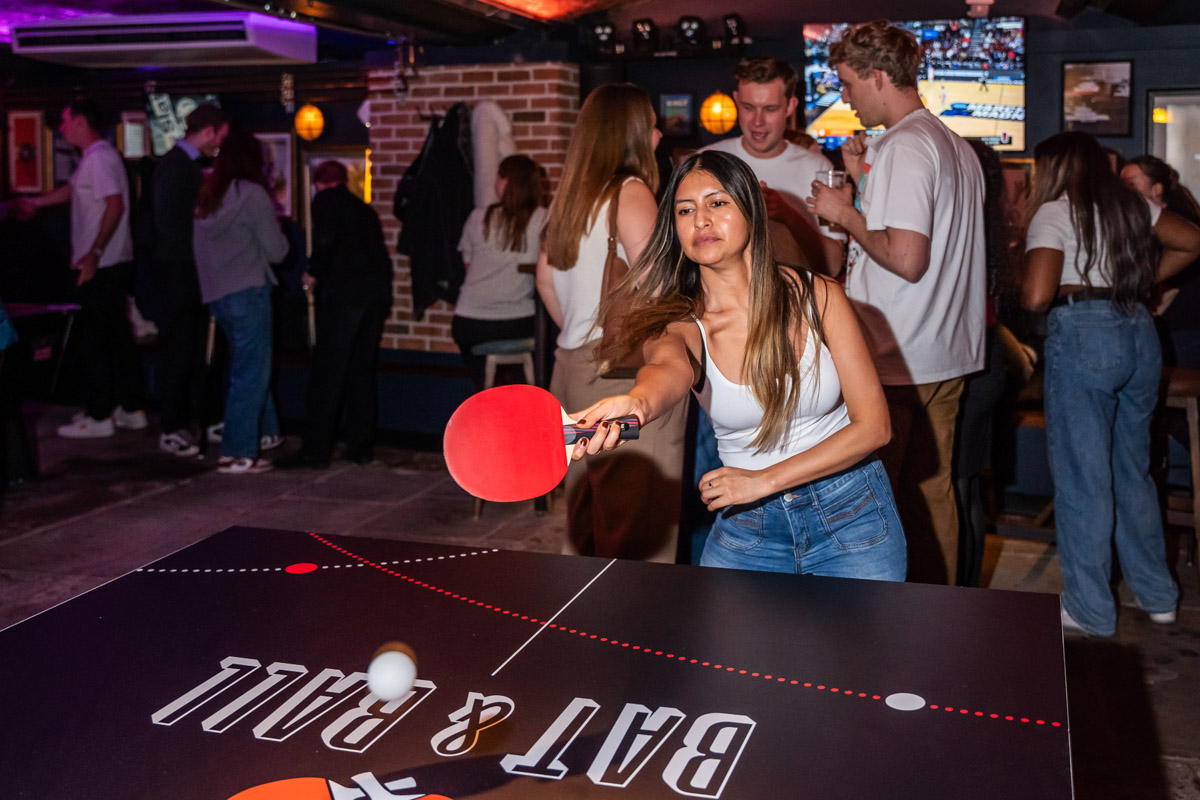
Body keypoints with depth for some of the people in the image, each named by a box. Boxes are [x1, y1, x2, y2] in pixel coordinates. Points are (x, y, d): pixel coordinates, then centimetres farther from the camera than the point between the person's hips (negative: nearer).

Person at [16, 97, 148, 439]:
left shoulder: (100, 157, -15)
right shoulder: (94, 157, 17)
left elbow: (115, 205, -24)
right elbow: (73, 189, 32)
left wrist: (94, 253, -26)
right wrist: (35, 202, 38)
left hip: (102, 266, -10)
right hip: (110, 265, 10)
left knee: (93, 340, -4)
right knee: (117, 337, 12)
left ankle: (99, 416, 2)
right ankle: (132, 409, 18)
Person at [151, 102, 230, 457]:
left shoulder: (189, 164, 15)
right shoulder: (173, 164, -13)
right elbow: (167, 220, -20)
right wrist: (195, 253, -16)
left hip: (192, 270, 9)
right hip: (177, 270, -9)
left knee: (195, 347, 12)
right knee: (179, 349, -5)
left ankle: (194, 418, 20)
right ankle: (171, 430, 2)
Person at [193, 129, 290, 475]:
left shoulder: (206, 196, 9)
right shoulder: (253, 194, -9)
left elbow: (199, 249, 15)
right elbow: (276, 250, -7)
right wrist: (279, 231, 12)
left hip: (215, 293, 7)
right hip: (248, 291, -7)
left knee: (250, 366, 20)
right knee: (251, 371, -2)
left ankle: (266, 431, 31)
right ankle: (237, 454, -2)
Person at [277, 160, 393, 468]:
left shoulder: (326, 200, 4)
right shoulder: (364, 209, 23)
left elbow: (326, 239, -13)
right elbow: (379, 250, 18)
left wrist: (314, 273, 0)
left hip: (344, 290, -7)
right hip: (377, 290, 7)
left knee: (327, 371, -5)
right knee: (362, 370, 12)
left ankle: (316, 449, -6)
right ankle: (362, 445, 14)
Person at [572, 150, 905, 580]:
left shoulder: (817, 296, -11)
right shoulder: (680, 322, -12)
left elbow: (874, 425, -10)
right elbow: (669, 369, -38)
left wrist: (764, 480, -18)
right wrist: (636, 403, -63)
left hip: (851, 517, -1)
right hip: (746, 527, 1)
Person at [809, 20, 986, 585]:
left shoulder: (903, 146, -15)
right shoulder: (955, 146, 15)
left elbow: (906, 259, -24)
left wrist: (846, 214, -10)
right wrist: (865, 182, 13)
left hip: (894, 362, -9)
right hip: (946, 355, 9)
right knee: (931, 491, 14)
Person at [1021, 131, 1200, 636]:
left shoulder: (1053, 213, -6)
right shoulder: (1132, 206, 13)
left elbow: (1036, 296, -16)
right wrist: (1144, 281, 15)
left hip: (1083, 337, -7)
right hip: (1139, 334, 7)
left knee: (1082, 477, 1)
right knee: (1133, 468, 18)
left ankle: (1090, 611, 8)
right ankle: (1156, 595, 27)